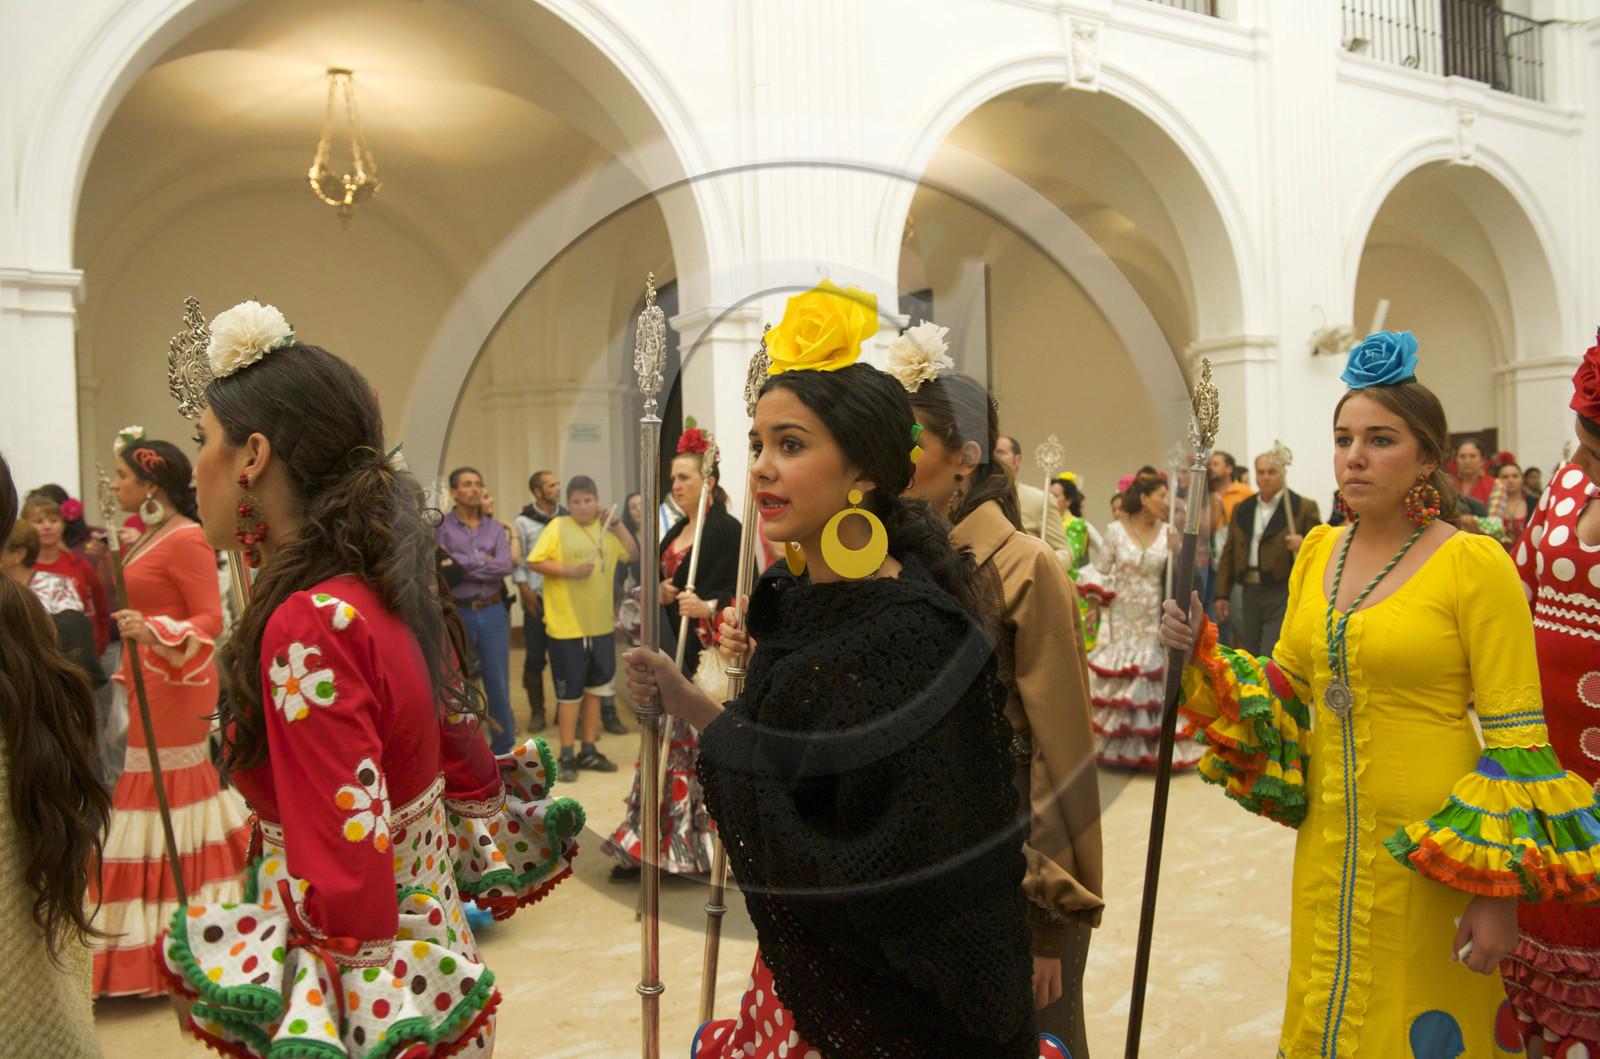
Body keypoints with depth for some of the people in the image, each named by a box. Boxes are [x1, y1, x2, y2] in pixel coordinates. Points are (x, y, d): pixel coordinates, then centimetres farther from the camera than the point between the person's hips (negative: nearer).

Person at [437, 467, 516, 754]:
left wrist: (461, 564, -10)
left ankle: (504, 747, 20)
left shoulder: (495, 528, 9)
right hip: (457, 614, -3)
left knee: (498, 683, 6)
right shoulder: (441, 527, -1)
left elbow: (505, 566, -7)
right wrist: (483, 562, -10)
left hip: (492, 612, 3)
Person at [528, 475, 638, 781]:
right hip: (567, 626, -6)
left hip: (601, 625, 6)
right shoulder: (558, 527, -5)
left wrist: (616, 523, 0)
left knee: (595, 687, 13)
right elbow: (534, 562, -11)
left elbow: (632, 554, 10)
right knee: (570, 692, 0)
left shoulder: (605, 529, 11)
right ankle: (567, 756, 9)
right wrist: (570, 571, -20)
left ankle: (589, 750, 24)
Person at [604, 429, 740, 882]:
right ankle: (649, 847, 17)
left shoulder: (727, 529, -9)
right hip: (673, 653, 8)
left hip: (709, 654, -8)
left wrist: (708, 607, -26)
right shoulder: (675, 533, 16)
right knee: (667, 742, 9)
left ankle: (706, 847, 6)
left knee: (706, 748, -4)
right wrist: (661, 593, 3)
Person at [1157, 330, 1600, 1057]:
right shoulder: (1317, 551, 4)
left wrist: (1500, 893, -15)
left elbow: (1517, 745, -13)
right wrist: (1205, 655, -4)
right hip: (1329, 841, 5)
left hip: (1432, 854, -5)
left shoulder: (1473, 564, -13)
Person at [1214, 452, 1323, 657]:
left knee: (1271, 661, -12)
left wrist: (1304, 545, -22)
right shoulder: (1241, 509, 15)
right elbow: (1229, 554, 16)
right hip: (1250, 592, 5)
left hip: (1283, 594, -5)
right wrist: (1222, 594, 12)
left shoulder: (1304, 507, 2)